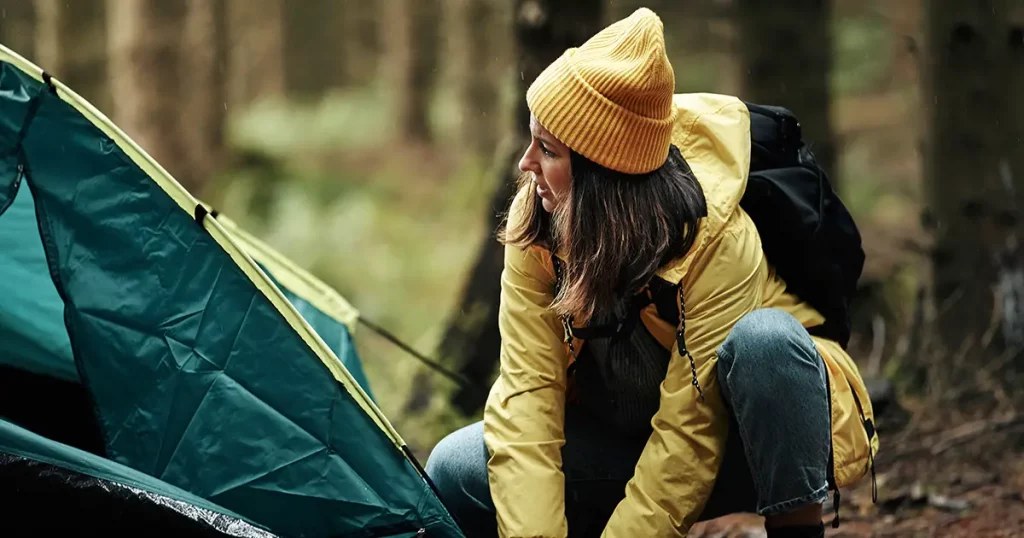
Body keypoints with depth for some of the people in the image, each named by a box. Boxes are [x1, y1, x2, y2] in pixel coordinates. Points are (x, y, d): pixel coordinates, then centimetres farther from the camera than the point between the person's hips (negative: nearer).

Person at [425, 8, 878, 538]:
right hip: (628, 439, 5)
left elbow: (689, 435, -28)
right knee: (455, 471, -18)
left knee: (762, 337, -37)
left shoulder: (718, 240, -29)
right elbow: (527, 393, -18)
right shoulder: (534, 225, -15)